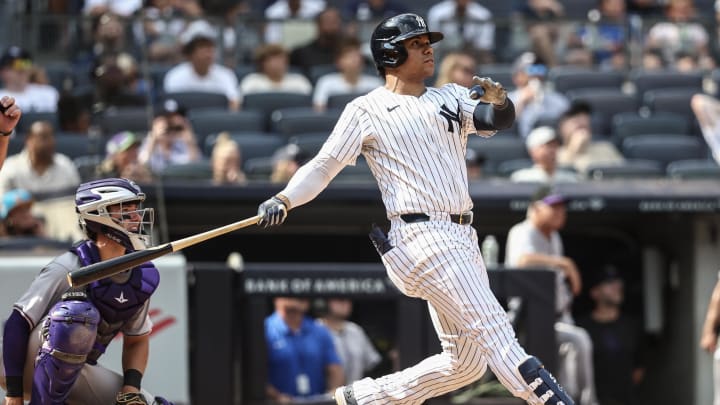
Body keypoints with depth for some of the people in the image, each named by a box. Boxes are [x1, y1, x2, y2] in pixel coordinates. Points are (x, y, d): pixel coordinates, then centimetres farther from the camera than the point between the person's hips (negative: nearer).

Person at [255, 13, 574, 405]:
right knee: (494, 330, -16)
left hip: (462, 238, 7)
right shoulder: (366, 110, 2)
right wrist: (283, 200, -17)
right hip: (422, 237, -7)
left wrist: (498, 100, -23)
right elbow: (324, 166, -1)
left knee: (466, 362, 8)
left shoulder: (452, 97, 17)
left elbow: (497, 121, 1)